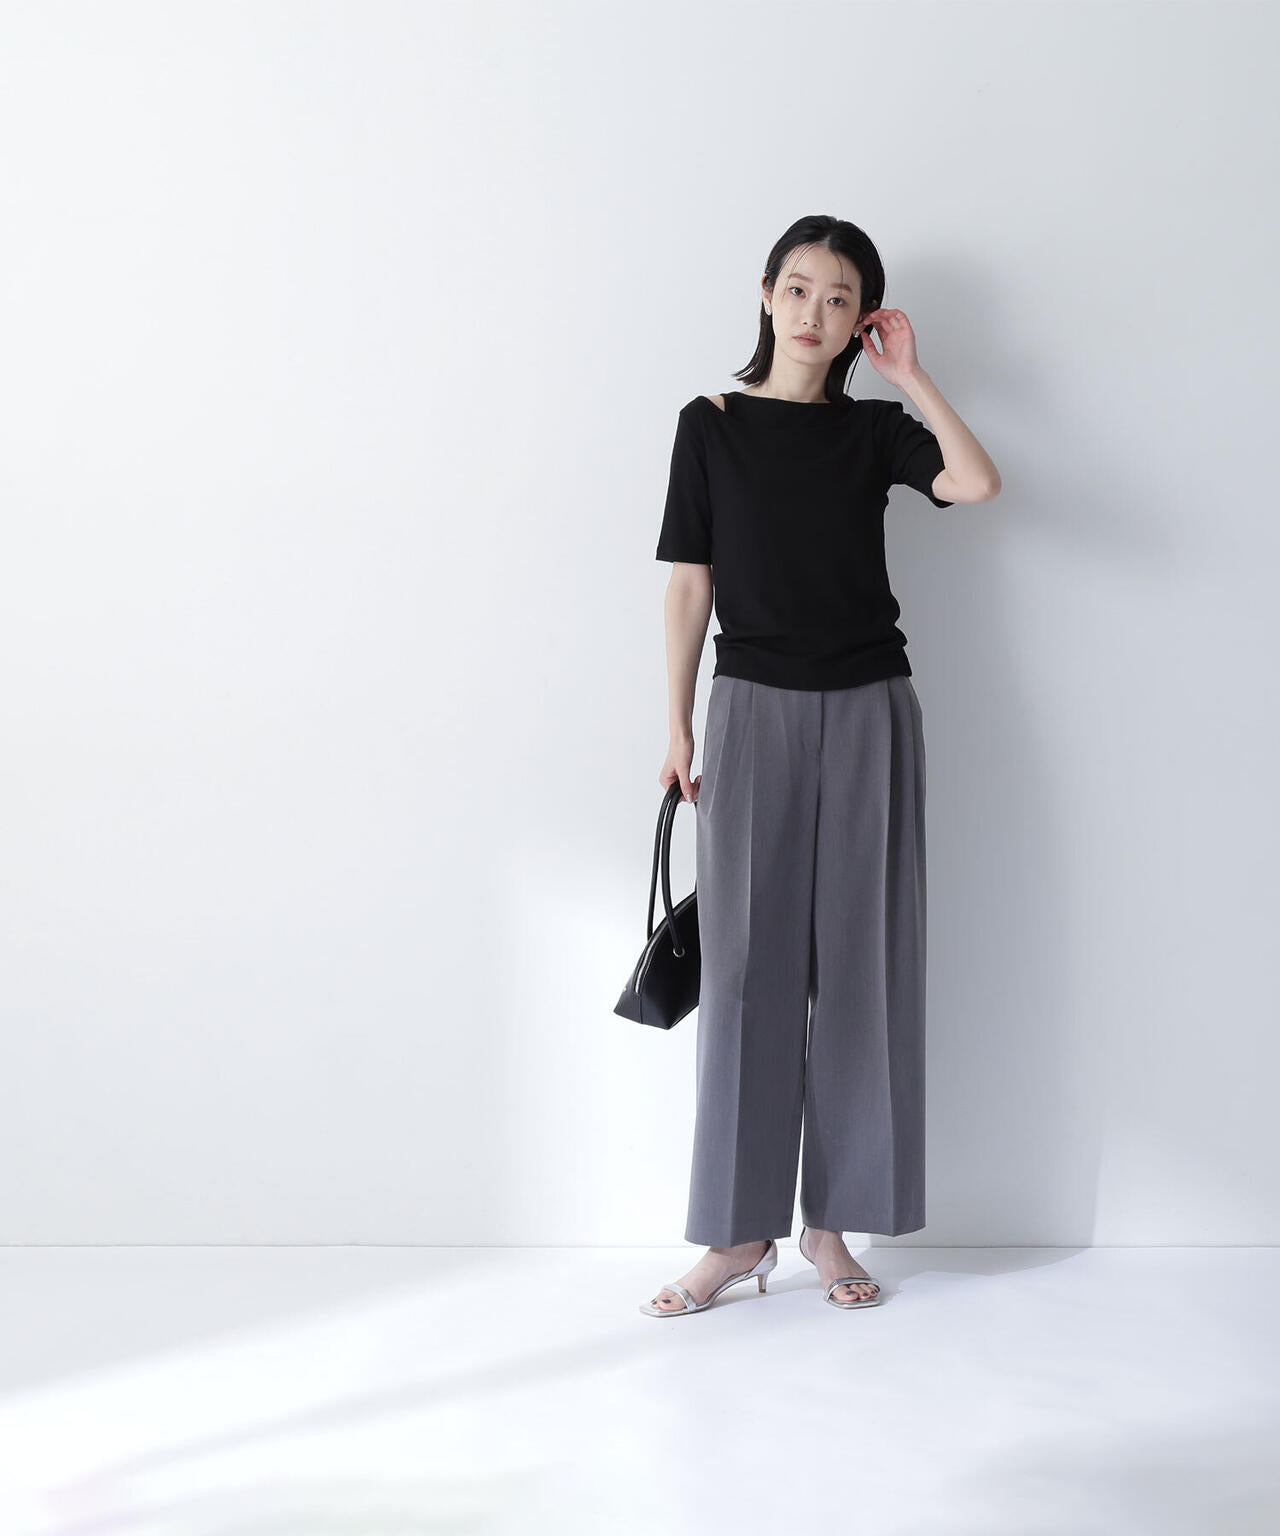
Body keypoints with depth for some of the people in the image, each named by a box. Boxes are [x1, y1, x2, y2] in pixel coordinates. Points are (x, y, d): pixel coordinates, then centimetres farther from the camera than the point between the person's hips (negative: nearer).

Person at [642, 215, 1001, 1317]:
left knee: (858, 964, 3)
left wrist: (909, 375, -4)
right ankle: (742, 1230, 8)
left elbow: (978, 483, -10)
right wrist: (679, 728, -1)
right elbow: (690, 581, 3)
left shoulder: (874, 430, 8)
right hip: (755, 710, -1)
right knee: (748, 966, -2)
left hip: (867, 714, 2)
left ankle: (830, 1221, 14)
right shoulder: (713, 425, 5)